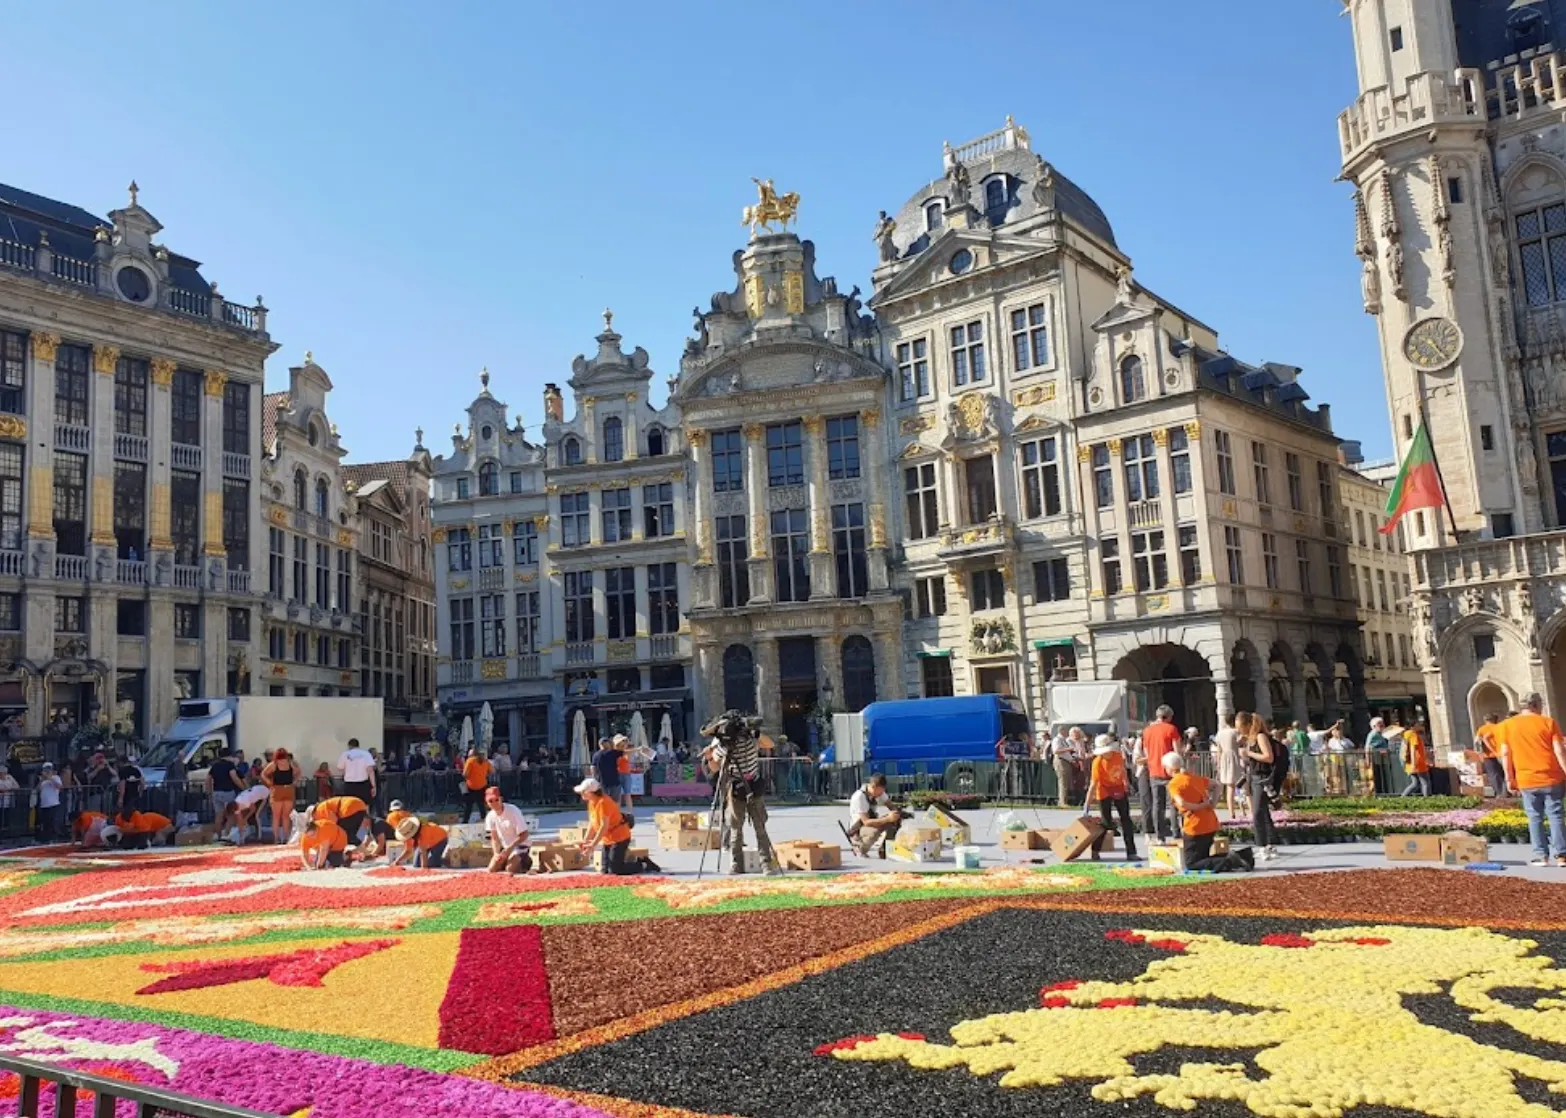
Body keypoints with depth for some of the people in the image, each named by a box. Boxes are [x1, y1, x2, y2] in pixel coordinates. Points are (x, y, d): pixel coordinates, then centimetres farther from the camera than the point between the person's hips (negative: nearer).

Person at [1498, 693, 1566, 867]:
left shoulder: (1507, 725, 4)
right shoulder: (1549, 722, 1)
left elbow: (1505, 753, 1)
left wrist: (1509, 778, 4)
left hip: (1526, 780, 1)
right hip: (1551, 778, -1)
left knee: (1535, 818, 8)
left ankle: (1541, 856, 5)